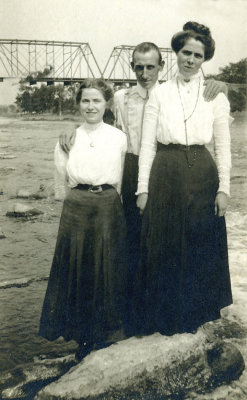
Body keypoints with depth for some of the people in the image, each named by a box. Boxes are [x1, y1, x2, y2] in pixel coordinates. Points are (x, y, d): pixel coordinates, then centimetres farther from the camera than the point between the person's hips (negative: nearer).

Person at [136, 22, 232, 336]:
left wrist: (223, 188, -2)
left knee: (201, 245, 7)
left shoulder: (215, 95, 6)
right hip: (166, 175, 0)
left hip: (202, 177, 0)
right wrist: (143, 188, -2)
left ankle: (197, 312, 28)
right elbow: (147, 145, 3)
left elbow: (223, 147, 5)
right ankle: (165, 316, 24)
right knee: (164, 245, 6)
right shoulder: (159, 94, 6)